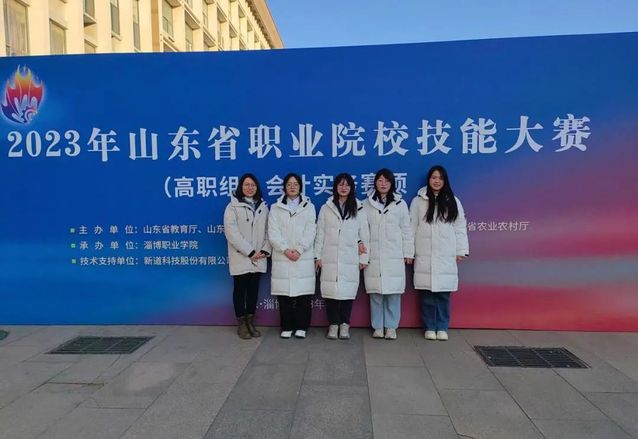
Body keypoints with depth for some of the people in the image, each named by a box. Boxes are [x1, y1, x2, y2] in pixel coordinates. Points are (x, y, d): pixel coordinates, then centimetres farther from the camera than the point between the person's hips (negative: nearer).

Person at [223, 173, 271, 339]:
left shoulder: (263, 206, 10)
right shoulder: (233, 206, -4)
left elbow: (268, 230, 7)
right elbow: (231, 232, -13)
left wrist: (265, 250, -9)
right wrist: (250, 252, -17)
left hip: (258, 258, 4)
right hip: (241, 258, -4)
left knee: (253, 289, 10)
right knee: (240, 290, 6)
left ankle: (250, 322, 22)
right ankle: (241, 324, 17)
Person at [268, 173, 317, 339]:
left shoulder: (309, 207, 11)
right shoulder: (276, 208, 11)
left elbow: (310, 232, 0)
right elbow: (273, 233, 0)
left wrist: (299, 250, -12)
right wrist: (285, 250, -13)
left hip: (303, 257, 0)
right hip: (282, 257, 0)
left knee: (303, 294, -1)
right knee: (284, 294, 1)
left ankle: (301, 327, 11)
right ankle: (286, 327, 13)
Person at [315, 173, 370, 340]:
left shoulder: (359, 209, 6)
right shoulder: (326, 208, 7)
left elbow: (364, 234, 5)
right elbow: (320, 233, 7)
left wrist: (364, 258, 2)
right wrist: (318, 256, 3)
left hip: (350, 259, 0)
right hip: (330, 258, 0)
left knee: (348, 291, 1)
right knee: (331, 291, 1)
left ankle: (344, 324, 16)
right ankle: (333, 324, 15)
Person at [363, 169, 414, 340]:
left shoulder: (400, 203, 7)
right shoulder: (366, 204, 7)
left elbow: (406, 230, 6)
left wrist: (408, 253, 2)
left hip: (394, 256, 0)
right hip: (373, 256, 0)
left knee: (393, 292, 1)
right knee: (375, 292, 3)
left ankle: (391, 327, 13)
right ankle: (378, 327, 15)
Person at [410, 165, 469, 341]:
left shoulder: (453, 201, 9)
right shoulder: (418, 201, 4)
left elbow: (460, 227, 8)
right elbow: (412, 228, 3)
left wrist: (461, 250, 3)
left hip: (446, 256, 1)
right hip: (425, 256, -1)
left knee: (444, 293, 3)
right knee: (427, 293, 3)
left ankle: (442, 328, 16)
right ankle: (429, 327, 16)